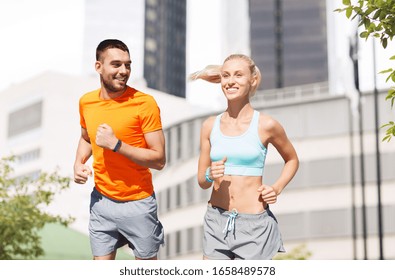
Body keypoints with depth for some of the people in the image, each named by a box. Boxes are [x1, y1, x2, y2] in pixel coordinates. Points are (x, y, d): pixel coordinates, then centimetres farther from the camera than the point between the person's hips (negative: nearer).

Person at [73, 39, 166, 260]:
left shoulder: (144, 103, -14)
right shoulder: (86, 102, 2)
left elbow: (159, 159, -16)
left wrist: (116, 144, -23)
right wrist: (79, 162, 2)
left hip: (138, 204, -4)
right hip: (101, 200, 4)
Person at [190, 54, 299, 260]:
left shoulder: (266, 125, -4)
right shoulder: (210, 126, 5)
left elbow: (292, 160, 13)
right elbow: (202, 181, 10)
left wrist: (277, 188, -3)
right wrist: (210, 175, -12)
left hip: (254, 223, -3)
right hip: (217, 221, 3)